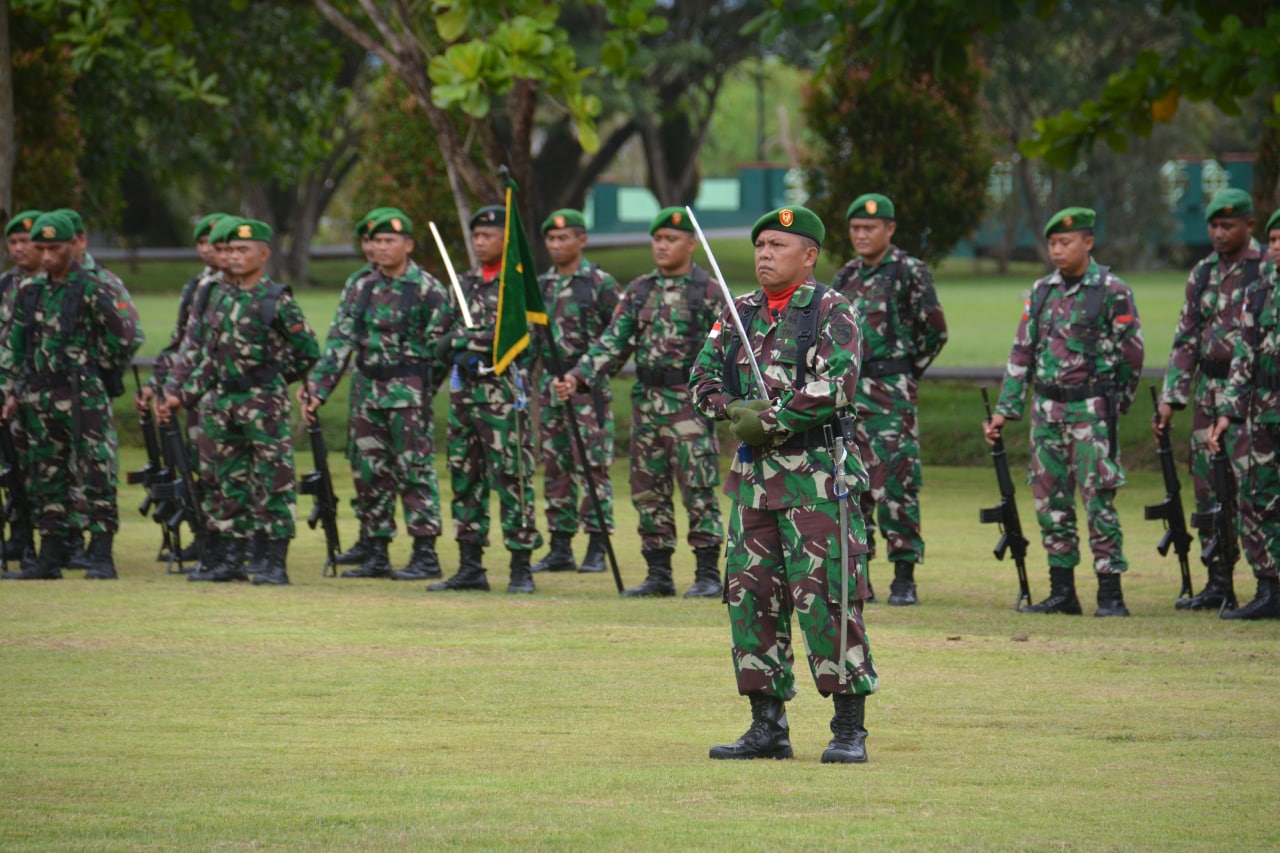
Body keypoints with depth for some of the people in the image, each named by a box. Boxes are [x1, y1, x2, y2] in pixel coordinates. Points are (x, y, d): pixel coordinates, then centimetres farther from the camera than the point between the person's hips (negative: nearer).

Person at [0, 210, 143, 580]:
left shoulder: (95, 289, -7)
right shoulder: (31, 291, 11)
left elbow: (127, 336, -9)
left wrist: (100, 370, 1)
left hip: (85, 397, -6)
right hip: (40, 398, 6)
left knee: (94, 477, -8)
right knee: (46, 479, 9)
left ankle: (101, 557, -7)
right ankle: (51, 557, 14)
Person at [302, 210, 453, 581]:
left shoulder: (427, 289, -5)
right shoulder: (360, 289, 9)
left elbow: (441, 347, -6)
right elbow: (339, 341, 6)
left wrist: (421, 392, -10)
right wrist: (317, 387, -2)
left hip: (408, 393, -6)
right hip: (368, 391, 6)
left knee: (414, 471, -6)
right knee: (371, 473, 7)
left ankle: (425, 554, -3)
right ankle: (377, 555, 14)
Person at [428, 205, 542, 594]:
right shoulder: (467, 282, 17)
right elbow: (451, 333, 21)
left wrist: (469, 342, -16)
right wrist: (452, 348, -2)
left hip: (502, 390, -8)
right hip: (464, 388, 8)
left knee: (512, 477, -7)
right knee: (464, 478, 9)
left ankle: (521, 570, -5)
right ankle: (470, 567, 15)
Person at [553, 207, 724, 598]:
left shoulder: (707, 291, -3)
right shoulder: (639, 290, 11)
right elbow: (614, 341, 7)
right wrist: (579, 376, -5)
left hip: (690, 402, -6)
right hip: (647, 400, 6)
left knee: (699, 489, -6)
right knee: (648, 491, 6)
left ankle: (708, 574, -1)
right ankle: (659, 574, 13)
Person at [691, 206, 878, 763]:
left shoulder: (830, 313, -5)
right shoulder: (740, 314, 14)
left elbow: (835, 386, -17)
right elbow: (703, 379, 13)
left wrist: (769, 420, -14)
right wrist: (735, 409, -8)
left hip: (817, 472, -7)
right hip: (754, 473, 7)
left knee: (825, 598, -9)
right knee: (750, 596, 6)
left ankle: (850, 730, -4)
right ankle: (767, 726, 13)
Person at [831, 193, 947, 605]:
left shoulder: (909, 272, -5)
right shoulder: (846, 277, 14)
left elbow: (934, 332, -2)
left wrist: (904, 371, 6)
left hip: (890, 395, -7)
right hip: (847, 393, 7)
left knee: (895, 484, -8)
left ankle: (905, 578, -4)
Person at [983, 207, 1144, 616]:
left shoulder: (1112, 292, -6)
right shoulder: (1042, 292, 11)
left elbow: (1131, 355, -1)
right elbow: (1022, 353, 13)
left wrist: (1114, 404, 6)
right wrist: (1005, 409, 9)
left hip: (1090, 410, -6)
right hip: (1047, 409, 6)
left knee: (1098, 501, -7)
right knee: (1050, 501, 7)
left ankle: (1111, 593, -3)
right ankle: (1062, 590, 14)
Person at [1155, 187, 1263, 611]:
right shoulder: (1203, 274, 13)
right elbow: (1185, 340, 15)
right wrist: (1171, 397, 8)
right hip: (1209, 391, 7)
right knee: (1208, 488, 7)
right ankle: (1218, 585, 14)